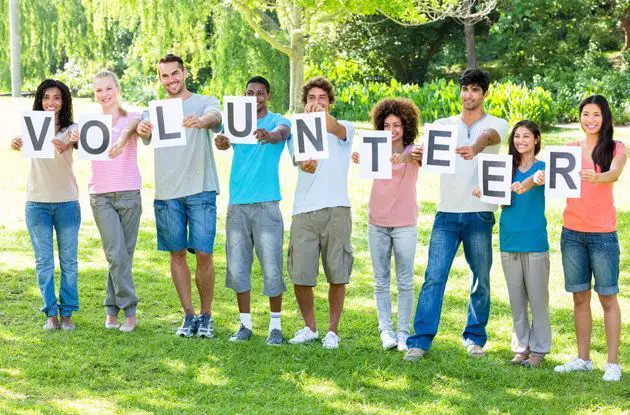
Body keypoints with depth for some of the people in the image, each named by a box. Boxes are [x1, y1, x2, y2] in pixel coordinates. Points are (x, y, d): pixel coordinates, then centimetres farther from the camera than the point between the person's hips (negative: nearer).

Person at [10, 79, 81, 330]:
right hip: (37, 203, 1)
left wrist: (65, 147, -49)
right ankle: (51, 313, 11)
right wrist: (15, 144, -44)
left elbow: (76, 143, -25)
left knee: (68, 260, 4)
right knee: (44, 261, 4)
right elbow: (19, 141, -18)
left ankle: (67, 313, 12)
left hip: (67, 203, -1)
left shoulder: (70, 129, -2)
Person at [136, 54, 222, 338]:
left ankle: (206, 315, 10)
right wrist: (142, 129, -35)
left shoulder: (204, 103, 3)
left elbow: (215, 118, -20)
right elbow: (146, 133, -9)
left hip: (200, 190, -3)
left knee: (204, 254, -4)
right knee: (177, 254, 7)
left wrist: (201, 121, -45)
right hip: (167, 193, 3)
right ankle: (189, 315, 17)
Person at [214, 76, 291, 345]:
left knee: (271, 269, -4)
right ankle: (245, 324, 16)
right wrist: (221, 142, -35)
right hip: (237, 204, 3)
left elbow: (282, 133, -23)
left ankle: (275, 325, 9)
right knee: (237, 268, 6)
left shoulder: (277, 121, 1)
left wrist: (269, 136, -47)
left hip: (266, 204, -3)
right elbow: (224, 141, -9)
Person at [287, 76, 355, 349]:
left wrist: (323, 116, -40)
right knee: (300, 275, 0)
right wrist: (305, 165, -32)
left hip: (336, 210, -1)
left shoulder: (345, 129, 8)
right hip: (304, 212, 1)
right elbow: (300, 159, -7)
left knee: (337, 275, 0)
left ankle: (332, 331, 14)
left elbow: (338, 130, -18)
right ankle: (309, 327, 20)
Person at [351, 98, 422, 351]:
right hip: (377, 223, 3)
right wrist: (360, 161, -41)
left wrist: (405, 157, -51)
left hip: (405, 224, -2)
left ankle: (403, 332, 6)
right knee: (381, 281, 5)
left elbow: (419, 159, -27)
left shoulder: (411, 151, -3)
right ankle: (385, 329, 10)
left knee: (405, 282, 1)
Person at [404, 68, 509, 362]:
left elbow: (487, 137, -21)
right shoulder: (444, 125, 13)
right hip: (447, 213, 2)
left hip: (479, 214, -1)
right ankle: (421, 340, -5)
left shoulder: (496, 124, 4)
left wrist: (474, 148, -45)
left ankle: (475, 337, 20)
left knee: (480, 280, 6)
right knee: (433, 277, -6)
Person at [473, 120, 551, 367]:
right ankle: (521, 347, 19)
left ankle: (539, 348, 8)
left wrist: (525, 185, -47)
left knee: (537, 298, 0)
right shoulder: (508, 168, 10)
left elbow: (535, 179, -25)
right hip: (509, 241, 4)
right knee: (516, 298, 10)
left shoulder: (541, 167, -2)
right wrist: (483, 194, -15)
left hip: (535, 242, -4)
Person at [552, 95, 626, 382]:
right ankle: (583, 358, 18)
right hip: (572, 232, 3)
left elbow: (614, 174, -18)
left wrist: (596, 177, -40)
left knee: (607, 297, -1)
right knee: (580, 297, 9)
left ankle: (613, 363, 2)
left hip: (602, 234, -3)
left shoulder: (616, 149, 1)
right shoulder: (571, 149, 11)